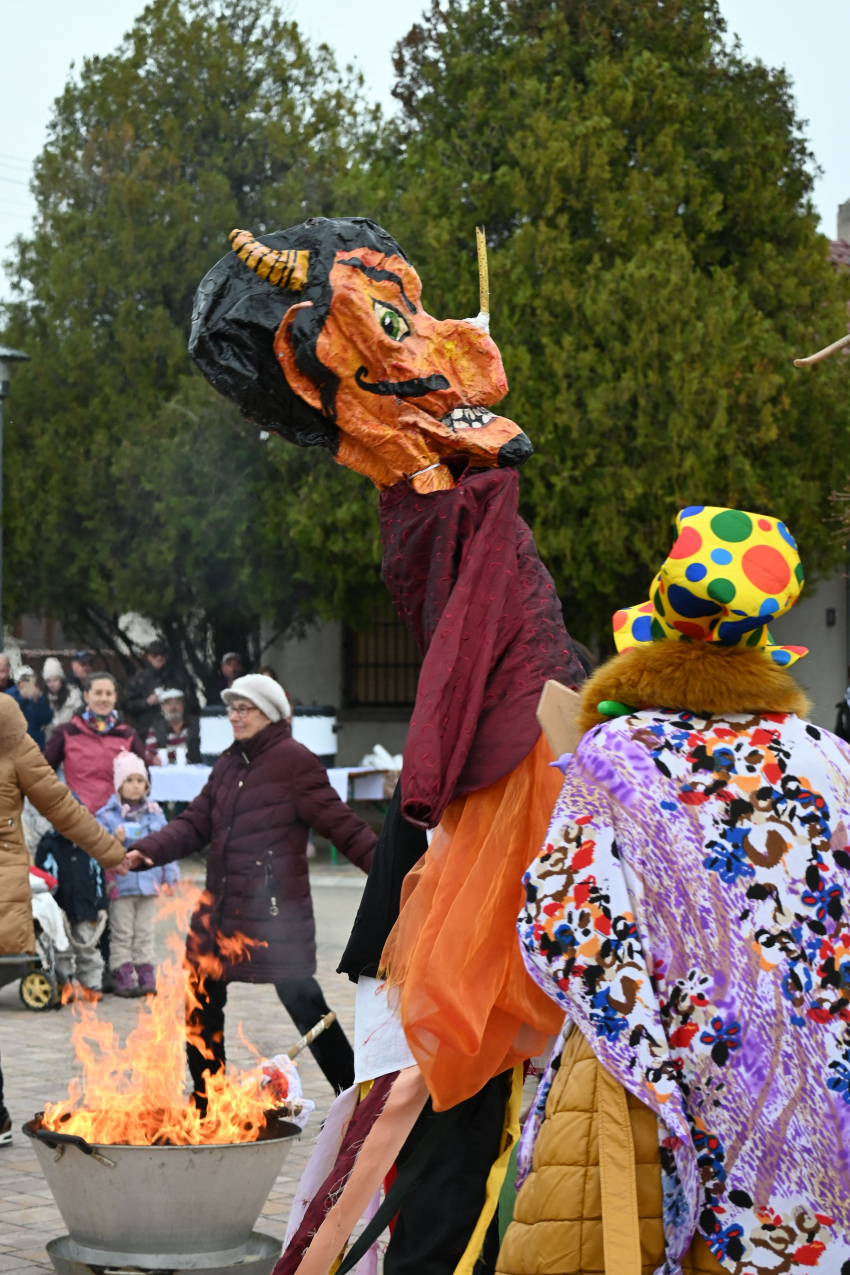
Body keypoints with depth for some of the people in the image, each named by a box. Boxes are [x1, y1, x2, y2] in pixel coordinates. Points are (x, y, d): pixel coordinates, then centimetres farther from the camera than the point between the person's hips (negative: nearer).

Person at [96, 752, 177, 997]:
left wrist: (169, 875, 11)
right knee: (122, 934, 0)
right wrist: (114, 840, -23)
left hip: (148, 883, 3)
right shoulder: (107, 814, -2)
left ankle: (146, 976, 11)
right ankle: (123, 977, 1)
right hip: (120, 883, -3)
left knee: (145, 933, 8)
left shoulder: (154, 813, 9)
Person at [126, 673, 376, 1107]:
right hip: (222, 904, 8)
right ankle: (205, 1102, 24)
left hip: (275, 907, -8)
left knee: (301, 998, -3)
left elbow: (338, 821, -11)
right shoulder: (228, 765, 15)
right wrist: (147, 851, -4)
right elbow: (196, 823, 11)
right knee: (202, 1000, 11)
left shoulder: (293, 759, -8)